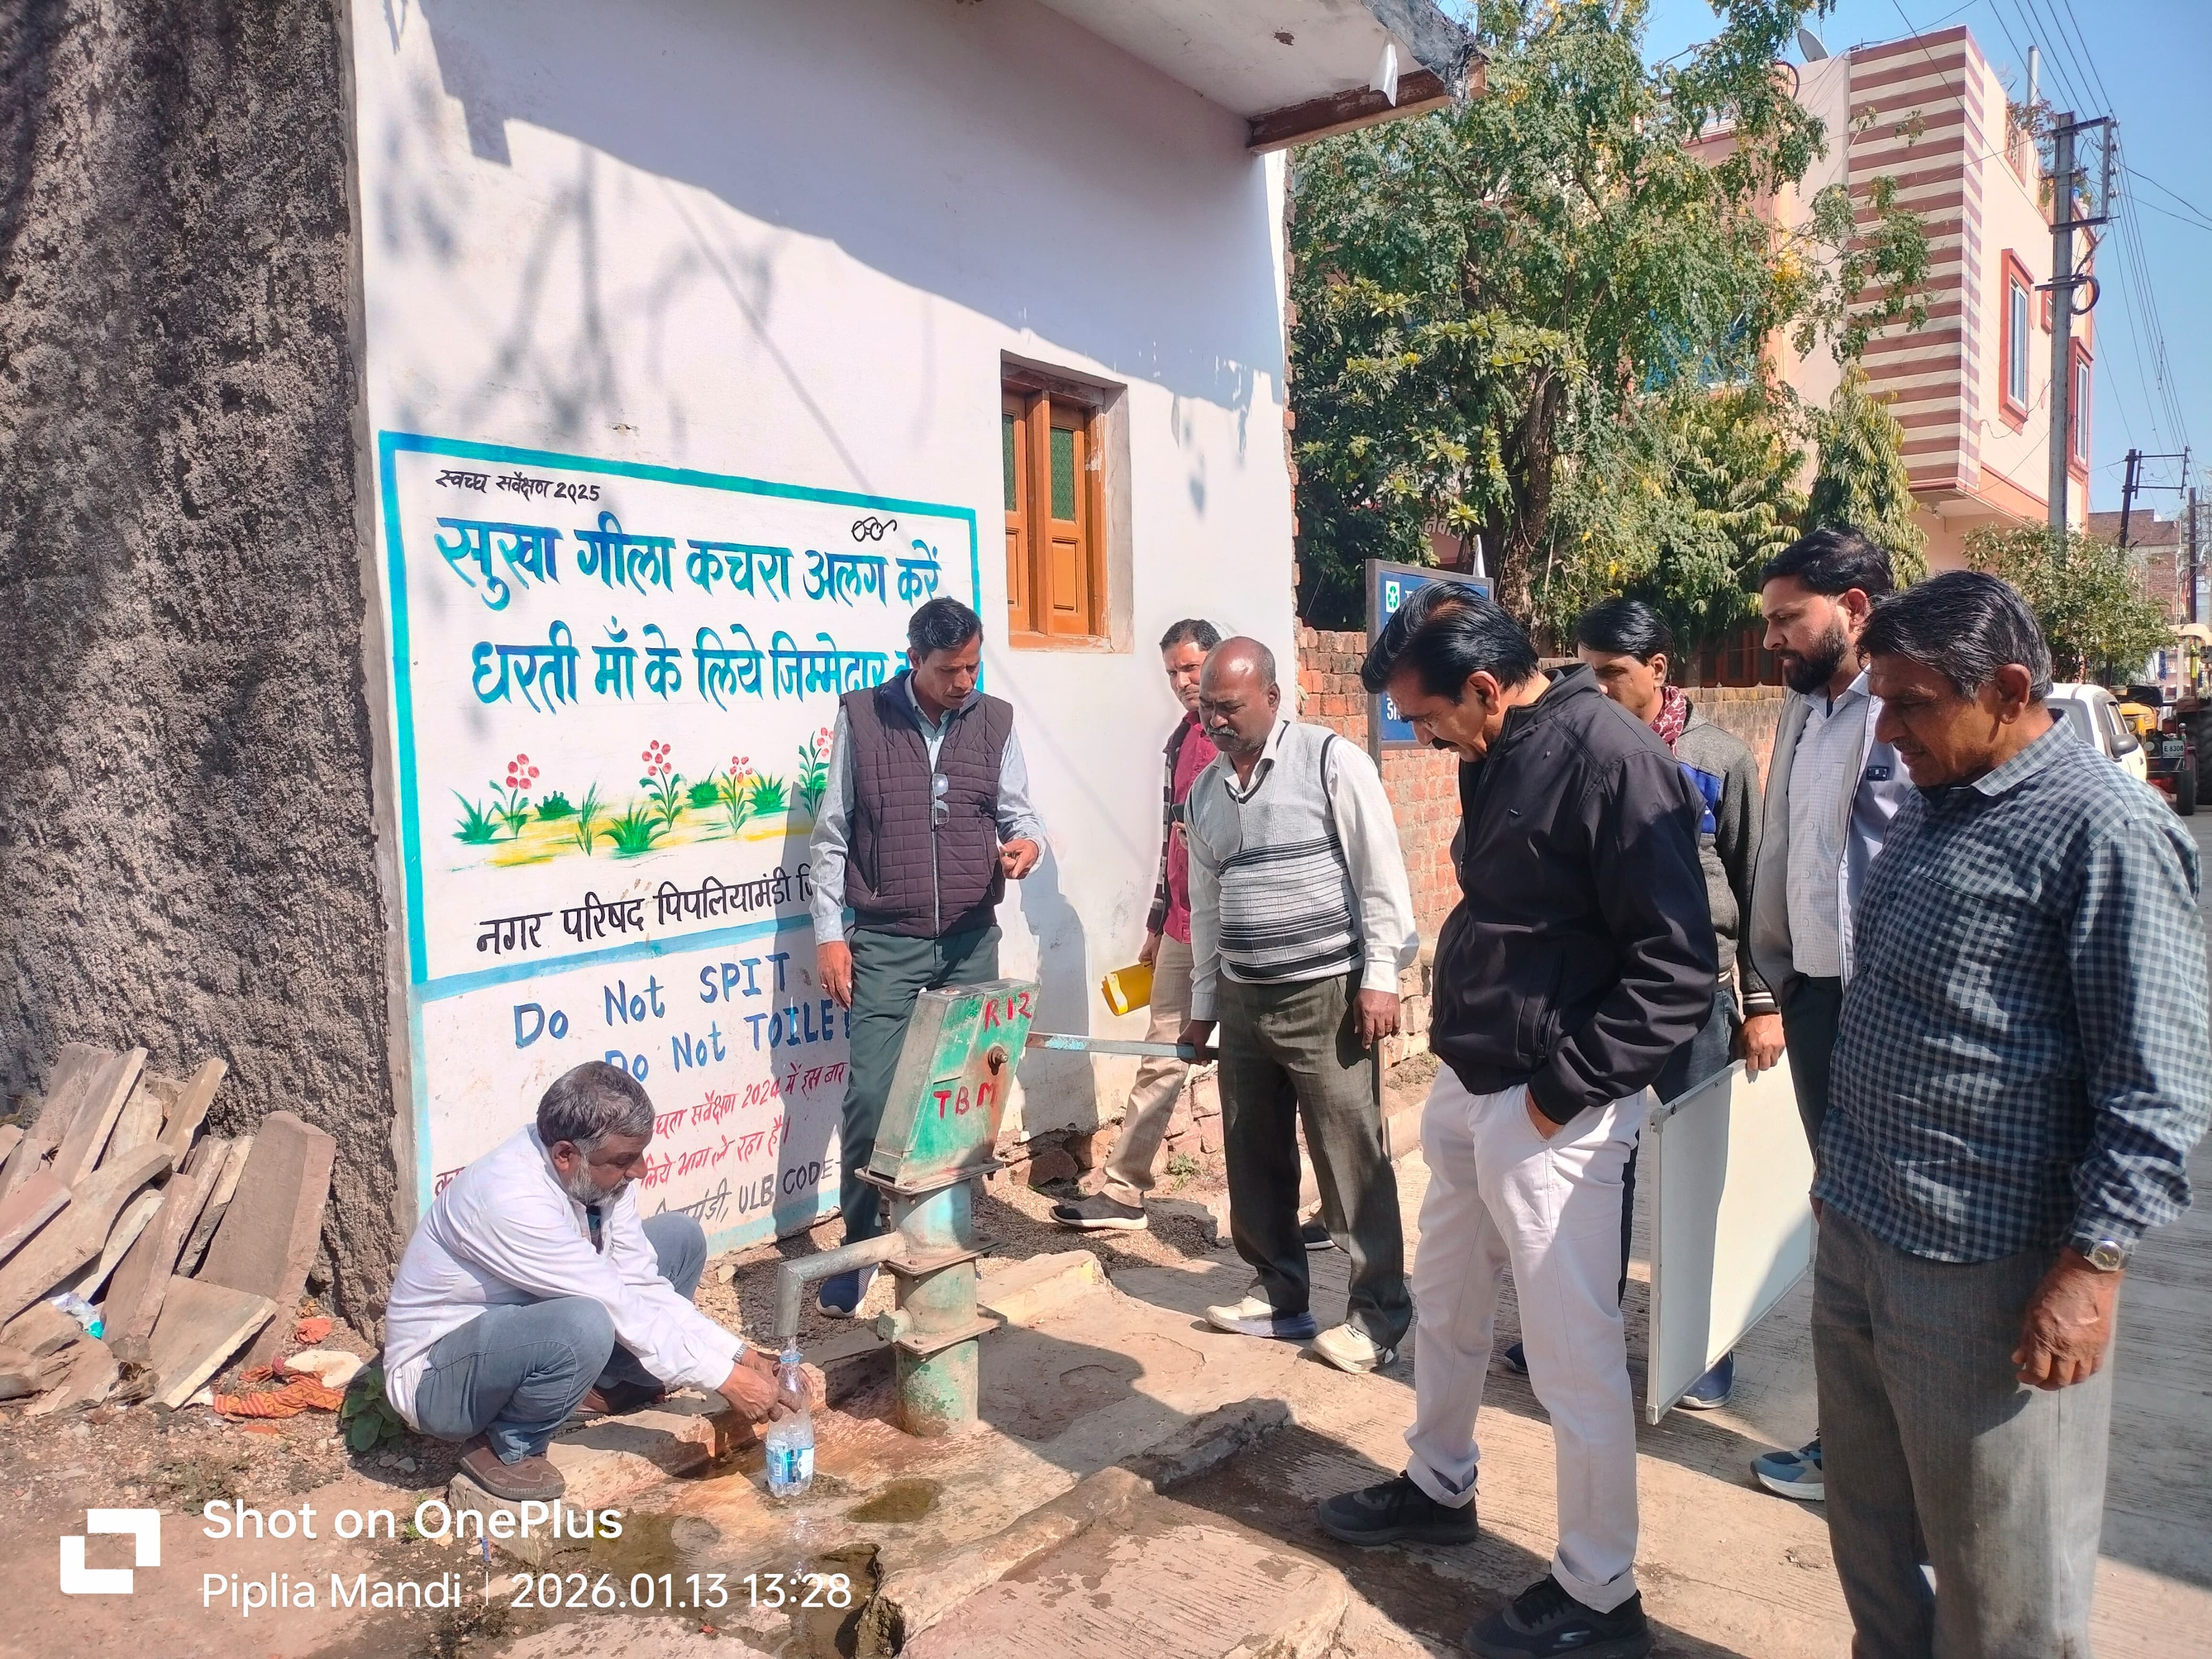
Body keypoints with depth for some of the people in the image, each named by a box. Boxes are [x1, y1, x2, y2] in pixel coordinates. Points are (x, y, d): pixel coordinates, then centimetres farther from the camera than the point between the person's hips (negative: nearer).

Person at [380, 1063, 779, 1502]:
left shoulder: (598, 1172, -12)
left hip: (522, 1322, 8)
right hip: (437, 1380, -8)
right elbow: (621, 1309, -31)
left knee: (679, 1237, 0)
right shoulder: (513, 1198, -35)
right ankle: (508, 1448, -10)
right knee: (585, 1325, -38)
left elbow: (642, 1286, -6)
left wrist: (741, 1353, -12)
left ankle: (605, 1388, 8)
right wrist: (726, 1380, -26)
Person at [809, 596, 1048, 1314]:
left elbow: (1018, 809, 9)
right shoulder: (861, 716, -1)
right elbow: (831, 835, 1)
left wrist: (1025, 841, -16)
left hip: (971, 938, 3)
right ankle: (860, 1243, 10)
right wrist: (829, 933, -3)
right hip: (885, 941, -2)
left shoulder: (996, 720, 5)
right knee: (870, 1094, -7)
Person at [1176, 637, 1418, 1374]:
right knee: (1254, 1159, 14)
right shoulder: (1204, 792, 11)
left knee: (1352, 1159, 0)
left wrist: (1380, 978, -14)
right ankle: (1280, 1294, 30)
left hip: (1327, 994, -6)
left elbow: (1381, 876, -10)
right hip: (1243, 999, 7)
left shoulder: (1333, 762, -8)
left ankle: (1379, 1314, 14)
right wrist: (1202, 1004, 18)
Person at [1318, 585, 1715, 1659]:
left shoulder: (1611, 757, -19)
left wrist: (1566, 1084, -19)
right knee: (1445, 1304, 23)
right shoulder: (1496, 756, 9)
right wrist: (1465, 1058, 12)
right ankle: (1438, 1487, 44)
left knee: (1572, 1349, 4)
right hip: (1466, 1086, 9)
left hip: (1550, 1110, -9)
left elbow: (1679, 965, -21)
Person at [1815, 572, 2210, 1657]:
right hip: (1855, 1240, 8)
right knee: (1870, 1532, 21)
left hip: (1984, 1273, -8)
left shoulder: (2106, 831, -15)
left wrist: (2091, 1267, -18)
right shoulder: (1929, 805, 10)